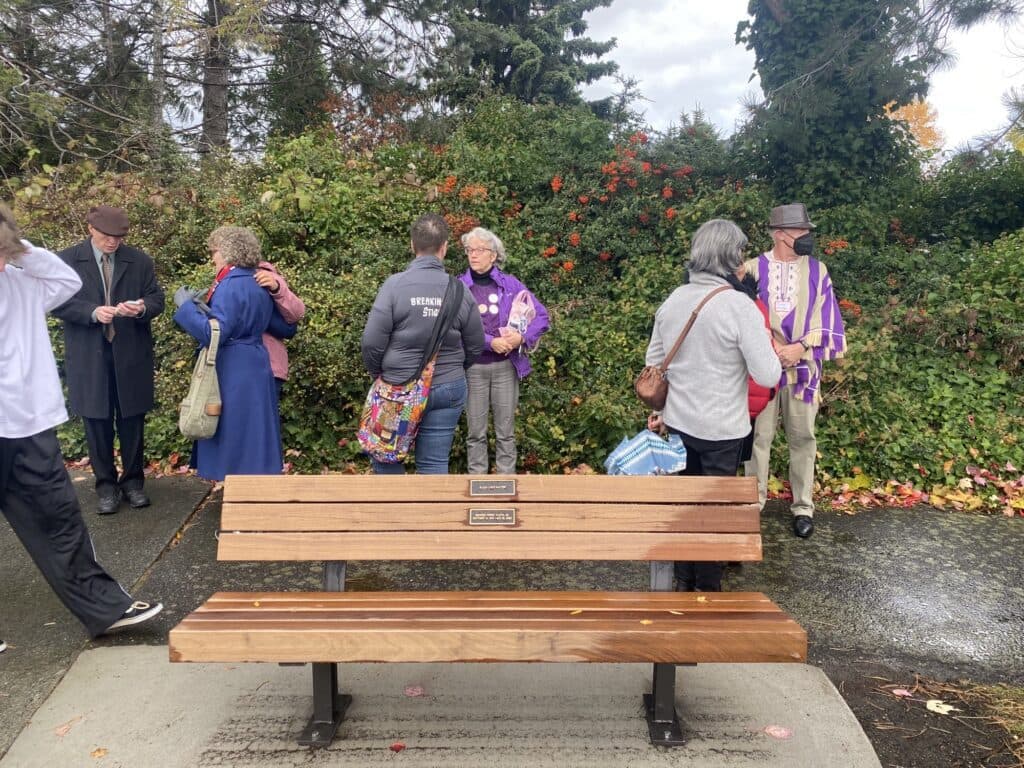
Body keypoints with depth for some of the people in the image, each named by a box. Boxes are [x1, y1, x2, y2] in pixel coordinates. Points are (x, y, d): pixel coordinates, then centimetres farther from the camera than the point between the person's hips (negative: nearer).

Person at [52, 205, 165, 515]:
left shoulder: (140, 260, 4)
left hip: (131, 354, 1)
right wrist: (92, 312, -21)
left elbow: (157, 298, 4)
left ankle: (133, 480, 23)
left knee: (132, 420, 9)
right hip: (88, 357, -1)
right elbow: (57, 302, -5)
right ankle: (105, 484, 20)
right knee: (97, 422, 7)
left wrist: (142, 308, -18)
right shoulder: (66, 260, 0)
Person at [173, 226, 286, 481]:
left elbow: (213, 333, -23)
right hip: (254, 371, 9)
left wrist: (187, 305, -11)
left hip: (233, 377, -9)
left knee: (234, 441, 1)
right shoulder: (259, 284, 10)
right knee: (251, 442, 14)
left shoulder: (231, 286, -16)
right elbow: (282, 326, 19)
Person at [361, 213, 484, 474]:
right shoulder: (460, 290, -3)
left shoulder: (395, 284, -12)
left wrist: (377, 373, 8)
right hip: (449, 389, 3)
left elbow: (372, 342, -11)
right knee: (435, 463, 9)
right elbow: (475, 347, 6)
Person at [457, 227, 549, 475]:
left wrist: (522, 337, -13)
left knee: (505, 431, 7)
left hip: (506, 366, 1)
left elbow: (541, 315, 4)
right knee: (475, 432, 6)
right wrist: (490, 342, -20)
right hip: (473, 367, -1)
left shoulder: (510, 284, 3)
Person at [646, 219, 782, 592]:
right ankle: (707, 589, 24)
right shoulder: (739, 306, -19)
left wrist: (658, 409, 20)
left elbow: (653, 362, 8)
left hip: (678, 422, 5)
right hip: (722, 428, -5)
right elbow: (767, 376, -20)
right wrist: (765, 343, 0)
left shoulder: (672, 300, 0)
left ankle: (683, 580, 32)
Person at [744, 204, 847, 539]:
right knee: (759, 437, 6)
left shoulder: (817, 270, 3)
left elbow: (827, 321, -1)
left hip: (802, 368, 2)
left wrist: (800, 348, -15)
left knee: (802, 438, 9)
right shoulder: (753, 269, -2)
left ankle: (803, 507, 22)